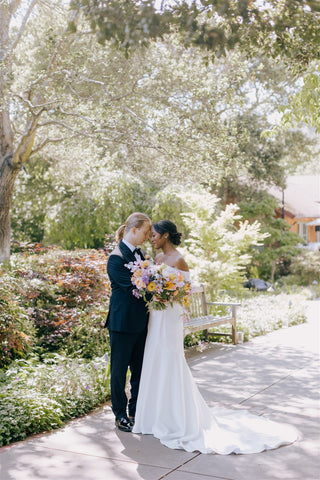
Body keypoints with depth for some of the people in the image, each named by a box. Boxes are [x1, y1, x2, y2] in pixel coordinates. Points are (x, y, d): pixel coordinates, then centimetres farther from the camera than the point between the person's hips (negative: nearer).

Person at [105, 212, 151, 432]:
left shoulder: (139, 253, 9)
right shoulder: (117, 258, -17)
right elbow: (132, 287, -21)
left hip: (140, 321, 8)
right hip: (123, 322, -8)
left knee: (139, 368, 15)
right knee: (120, 369, 6)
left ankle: (135, 411, 28)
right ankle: (120, 415, 19)